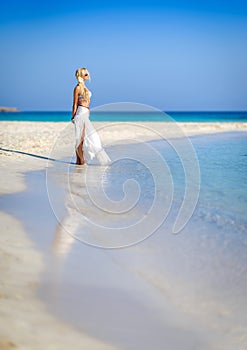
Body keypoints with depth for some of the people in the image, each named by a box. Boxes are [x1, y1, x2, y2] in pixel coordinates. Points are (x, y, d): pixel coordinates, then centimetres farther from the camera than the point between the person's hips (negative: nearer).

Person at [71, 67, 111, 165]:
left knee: (81, 138, 9)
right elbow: (75, 104, -9)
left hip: (85, 114, 9)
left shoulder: (84, 86, 18)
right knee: (81, 137, -7)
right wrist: (73, 117, -10)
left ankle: (79, 160, 12)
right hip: (81, 113, -9)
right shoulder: (78, 88, -9)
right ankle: (81, 160, -4)